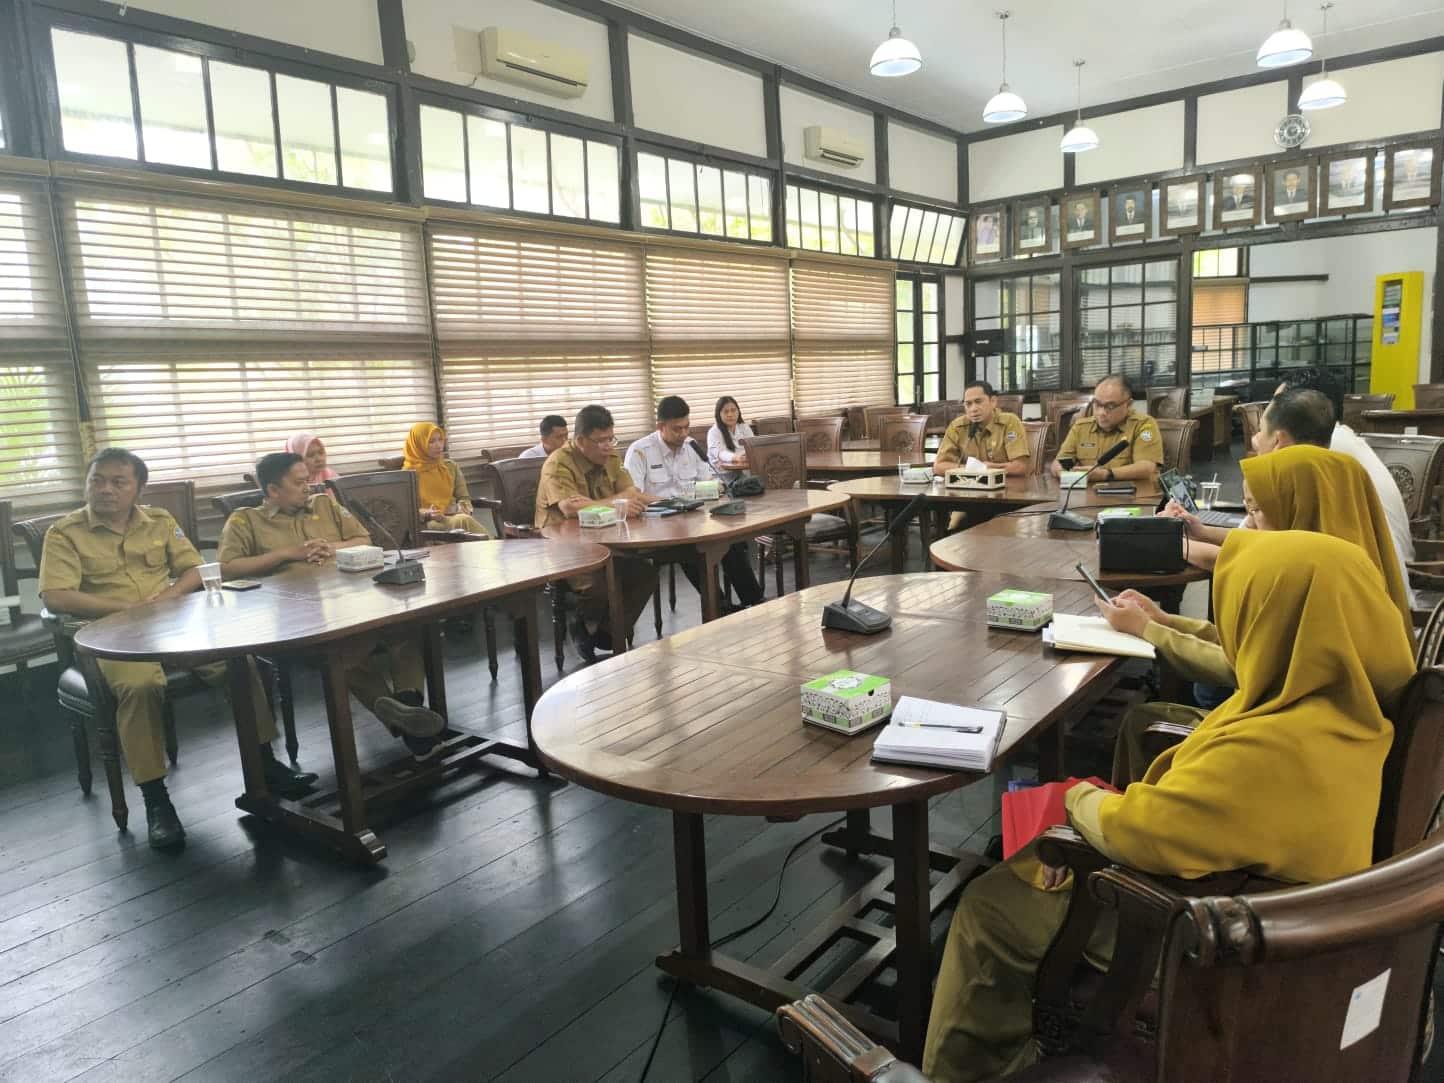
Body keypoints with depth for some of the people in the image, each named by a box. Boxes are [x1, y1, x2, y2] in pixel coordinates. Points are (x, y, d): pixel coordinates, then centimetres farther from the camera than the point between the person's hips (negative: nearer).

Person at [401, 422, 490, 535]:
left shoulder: (451, 466, 18)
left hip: (454, 516, 4)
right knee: (463, 521, -36)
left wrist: (463, 508, -5)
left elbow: (464, 497, 19)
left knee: (464, 520, -35)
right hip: (428, 523, -4)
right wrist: (427, 514, -20)